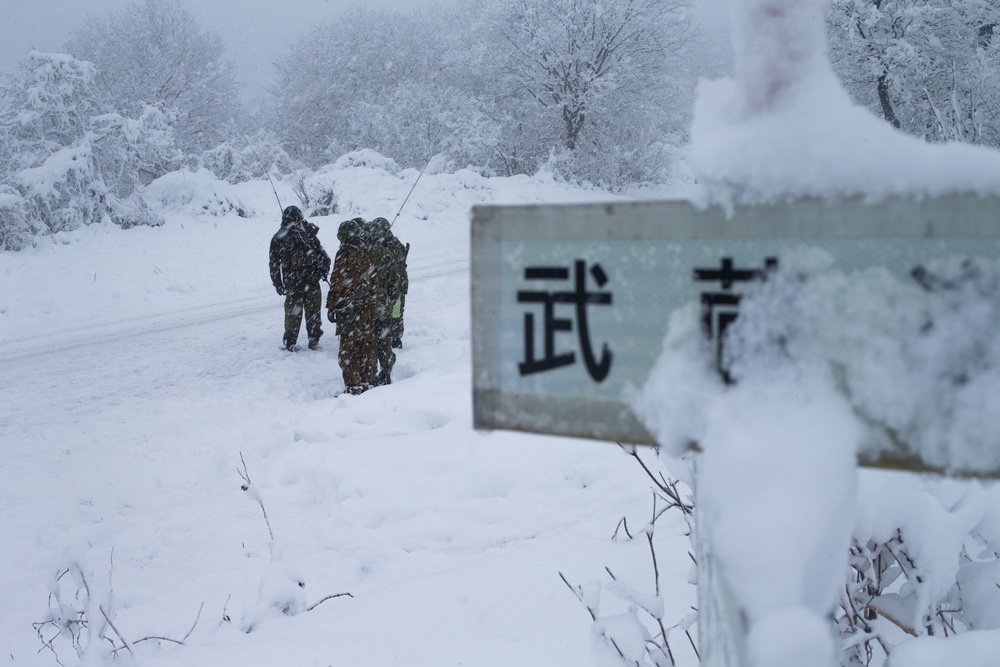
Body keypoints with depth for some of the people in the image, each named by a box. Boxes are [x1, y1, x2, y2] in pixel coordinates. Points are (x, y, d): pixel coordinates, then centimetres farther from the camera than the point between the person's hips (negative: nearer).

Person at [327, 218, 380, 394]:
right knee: (368, 346, 14)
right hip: (369, 309, 6)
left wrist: (331, 306, -6)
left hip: (349, 309, -6)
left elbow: (337, 283, -13)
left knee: (348, 349, 0)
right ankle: (368, 382, 20)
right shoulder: (370, 253, 6)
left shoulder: (345, 254, -13)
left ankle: (354, 386, 0)